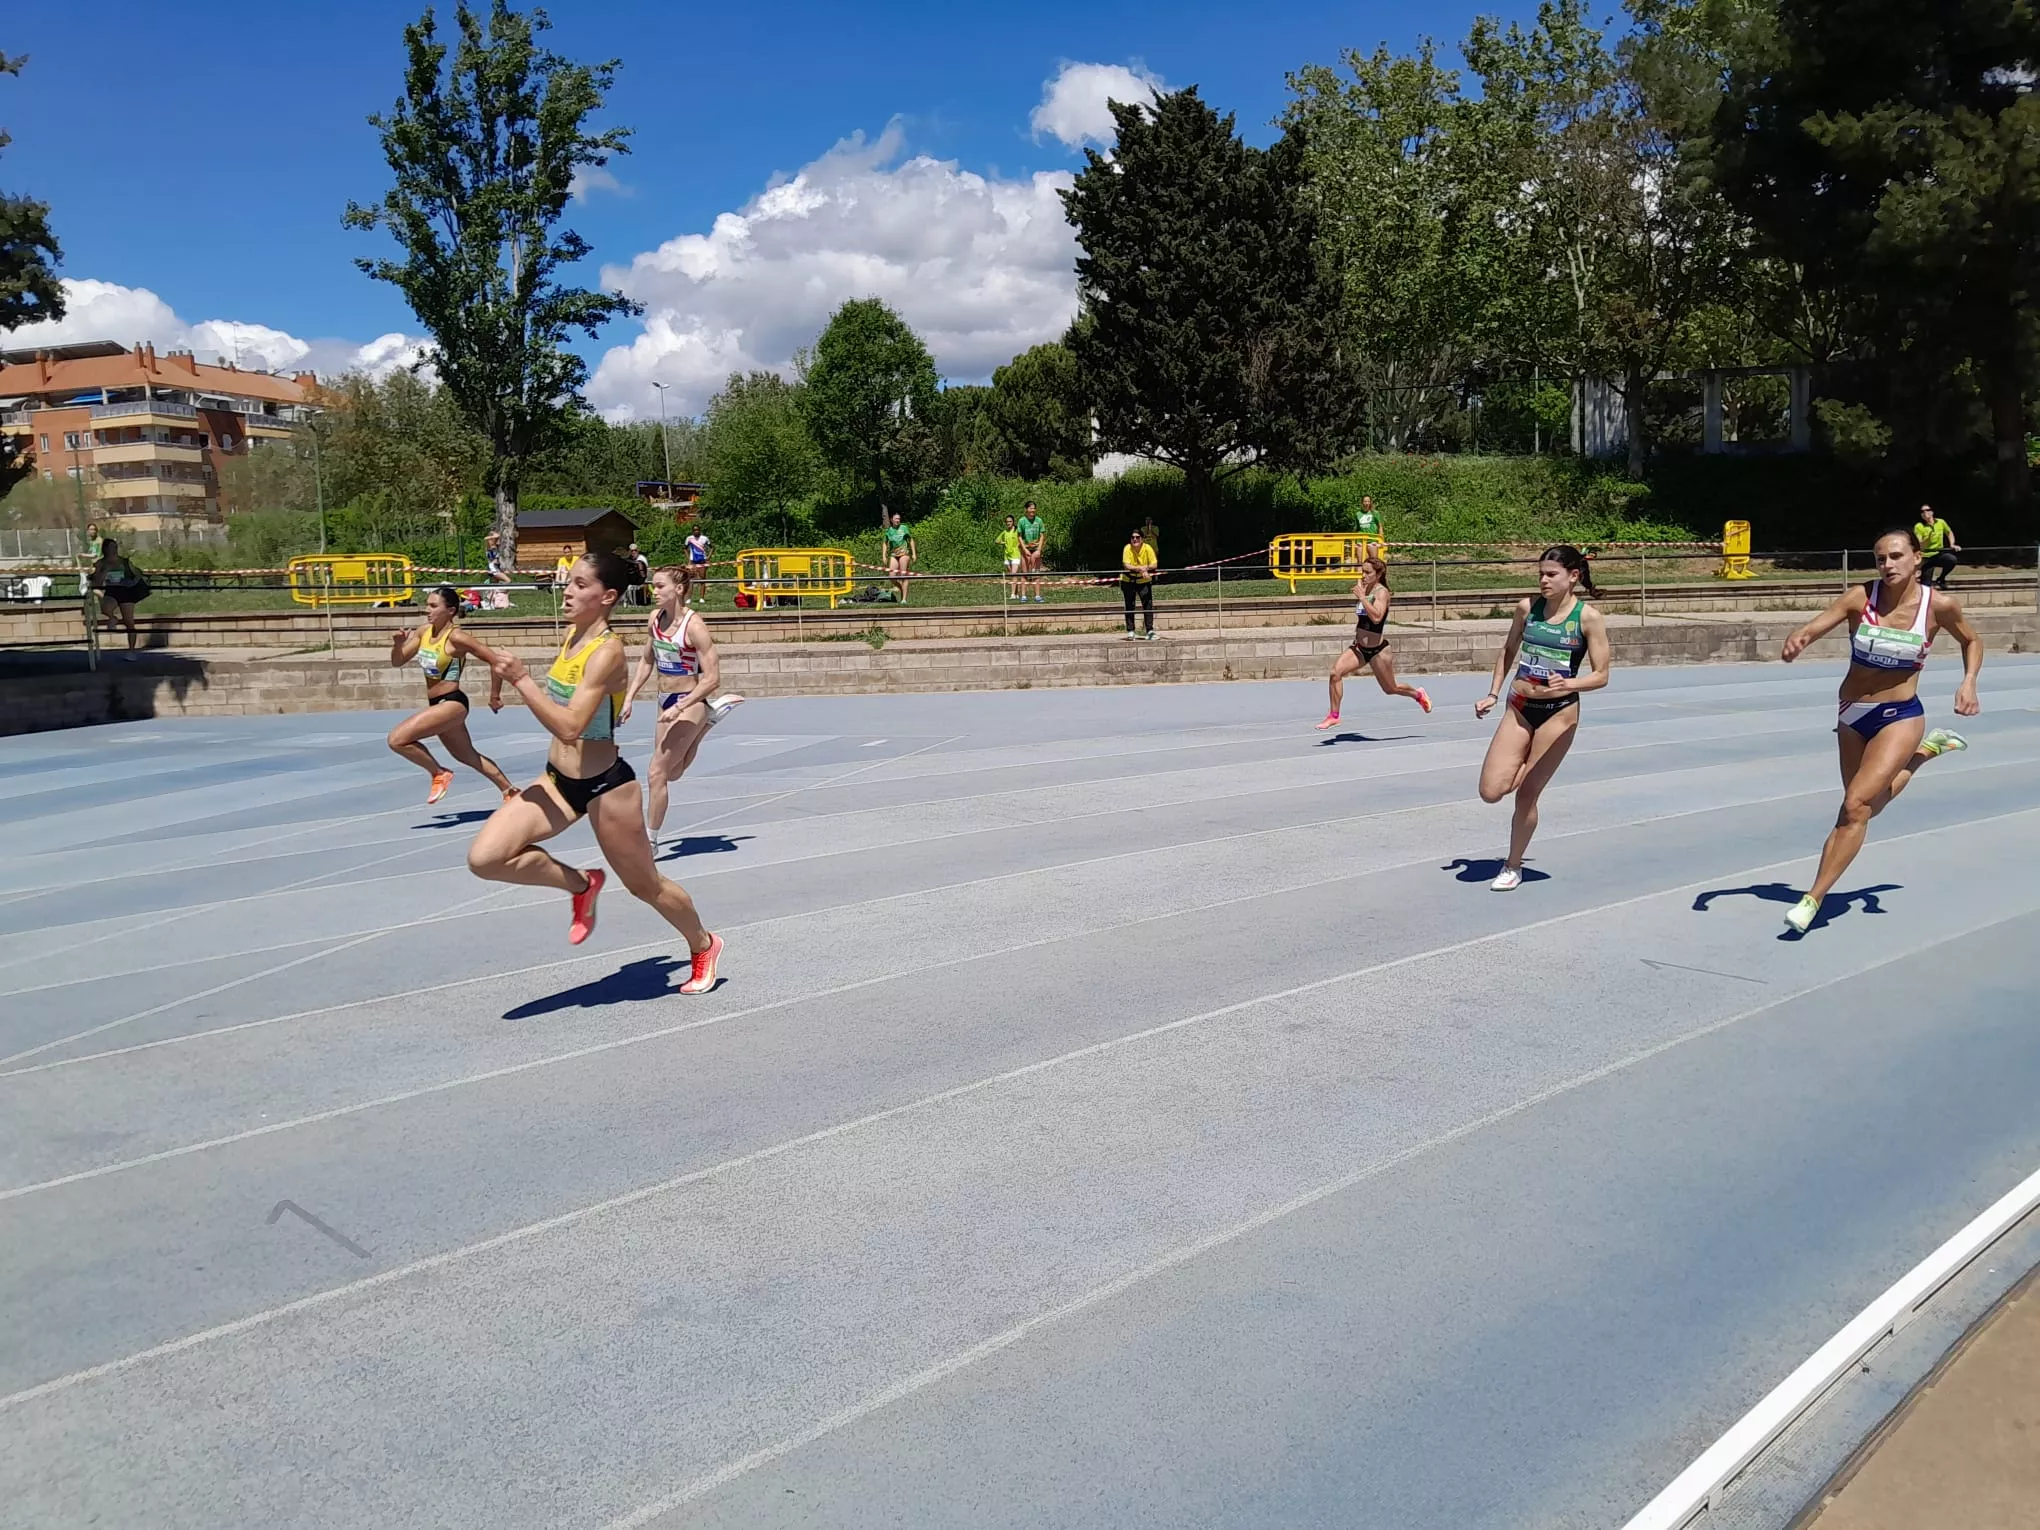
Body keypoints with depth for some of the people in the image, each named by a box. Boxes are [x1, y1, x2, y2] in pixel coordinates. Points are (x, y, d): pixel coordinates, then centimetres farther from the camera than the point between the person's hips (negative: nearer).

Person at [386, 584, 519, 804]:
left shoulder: (455, 637, -18)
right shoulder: (423, 632, 4)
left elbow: (495, 660, -17)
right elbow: (397, 663, 11)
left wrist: (495, 695, -7)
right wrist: (397, 644, -10)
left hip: (452, 703, -9)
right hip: (437, 704, 9)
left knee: (397, 739, -19)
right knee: (469, 756, 23)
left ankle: (439, 774, 1)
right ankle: (510, 791, 38)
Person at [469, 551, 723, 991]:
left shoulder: (607, 651, -23)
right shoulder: (572, 635, 3)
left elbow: (570, 727, -31)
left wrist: (521, 679, -27)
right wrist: (520, 679, 7)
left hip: (605, 786, -8)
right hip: (558, 781, 8)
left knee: (644, 885, 11)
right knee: (485, 858, -9)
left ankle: (705, 947, 38)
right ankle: (582, 885, 13)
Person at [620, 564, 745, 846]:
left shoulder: (694, 625, -20)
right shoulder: (656, 618, 1)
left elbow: (712, 678, -21)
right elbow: (646, 662, 16)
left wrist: (679, 708, -25)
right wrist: (629, 698, 9)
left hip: (690, 703, -8)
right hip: (666, 701, 8)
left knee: (657, 772, -11)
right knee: (672, 773, 20)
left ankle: (650, 841, 3)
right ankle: (713, 712, 33)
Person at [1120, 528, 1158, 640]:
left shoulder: (1148, 549, -12)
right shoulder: (1127, 549, -14)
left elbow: (1154, 565, -15)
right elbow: (1126, 566, -23)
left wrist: (1144, 568, -30)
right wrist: (1141, 569, -32)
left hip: (1144, 581, 0)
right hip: (1128, 581, 0)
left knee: (1148, 604, -8)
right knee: (1129, 606, 3)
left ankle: (1150, 631, -4)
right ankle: (1130, 631, 11)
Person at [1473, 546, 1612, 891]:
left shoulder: (1588, 617, -10)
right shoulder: (1527, 608, 1)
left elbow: (1601, 675, -10)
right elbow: (1508, 650, 17)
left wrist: (1568, 684, -29)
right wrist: (1493, 694, 12)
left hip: (1559, 712, -4)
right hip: (1519, 709, 4)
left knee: (1527, 795, -1)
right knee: (1491, 792, -6)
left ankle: (1513, 867, 19)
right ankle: (1525, 770, 29)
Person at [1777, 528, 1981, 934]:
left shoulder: (1939, 606, -9)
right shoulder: (1861, 597, -9)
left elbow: (1972, 641, 10)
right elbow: (1812, 628, -17)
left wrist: (1969, 682, -7)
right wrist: (1796, 642, -41)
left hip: (1900, 717, -4)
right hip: (1853, 716, 4)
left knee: (1857, 805, -20)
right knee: (1868, 806, 21)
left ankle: (1813, 899, -13)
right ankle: (1928, 749, 46)